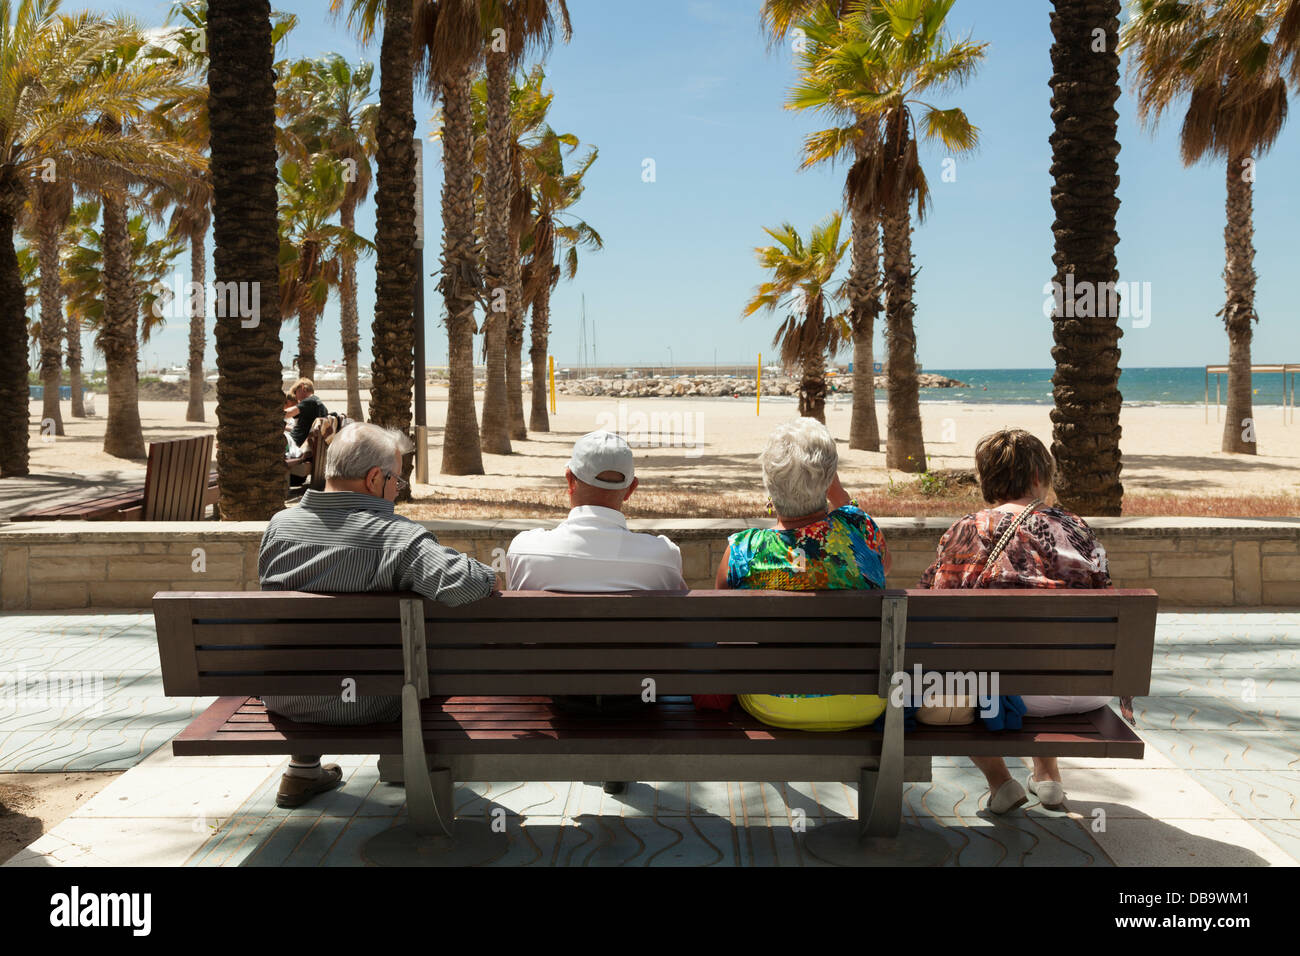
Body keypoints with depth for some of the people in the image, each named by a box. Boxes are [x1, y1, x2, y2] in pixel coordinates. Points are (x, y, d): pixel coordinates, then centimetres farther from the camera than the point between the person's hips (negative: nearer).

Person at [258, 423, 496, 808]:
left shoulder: (279, 524, -7)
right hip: (362, 706, -4)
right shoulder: (398, 537, -24)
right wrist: (487, 576, -14)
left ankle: (302, 772, 46)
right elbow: (457, 584, -38)